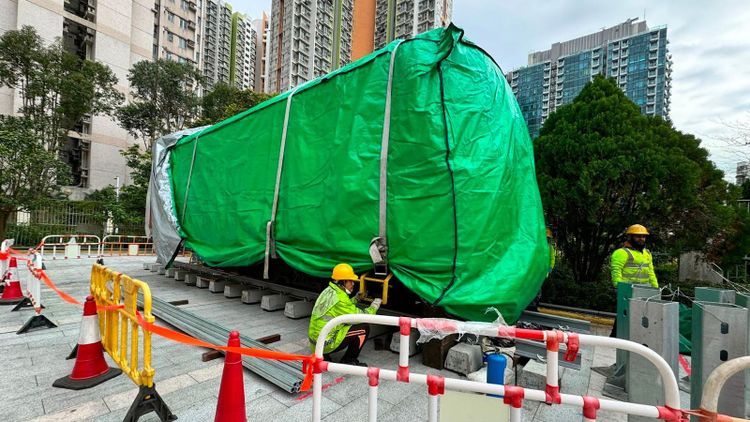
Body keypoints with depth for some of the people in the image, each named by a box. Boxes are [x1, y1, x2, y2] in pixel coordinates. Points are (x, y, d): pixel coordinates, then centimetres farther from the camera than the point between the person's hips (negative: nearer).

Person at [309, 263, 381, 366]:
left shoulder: (329, 290, 7)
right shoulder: (339, 298, -20)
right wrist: (374, 307, 0)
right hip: (325, 343, -9)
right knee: (364, 328, -8)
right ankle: (348, 361, 6)